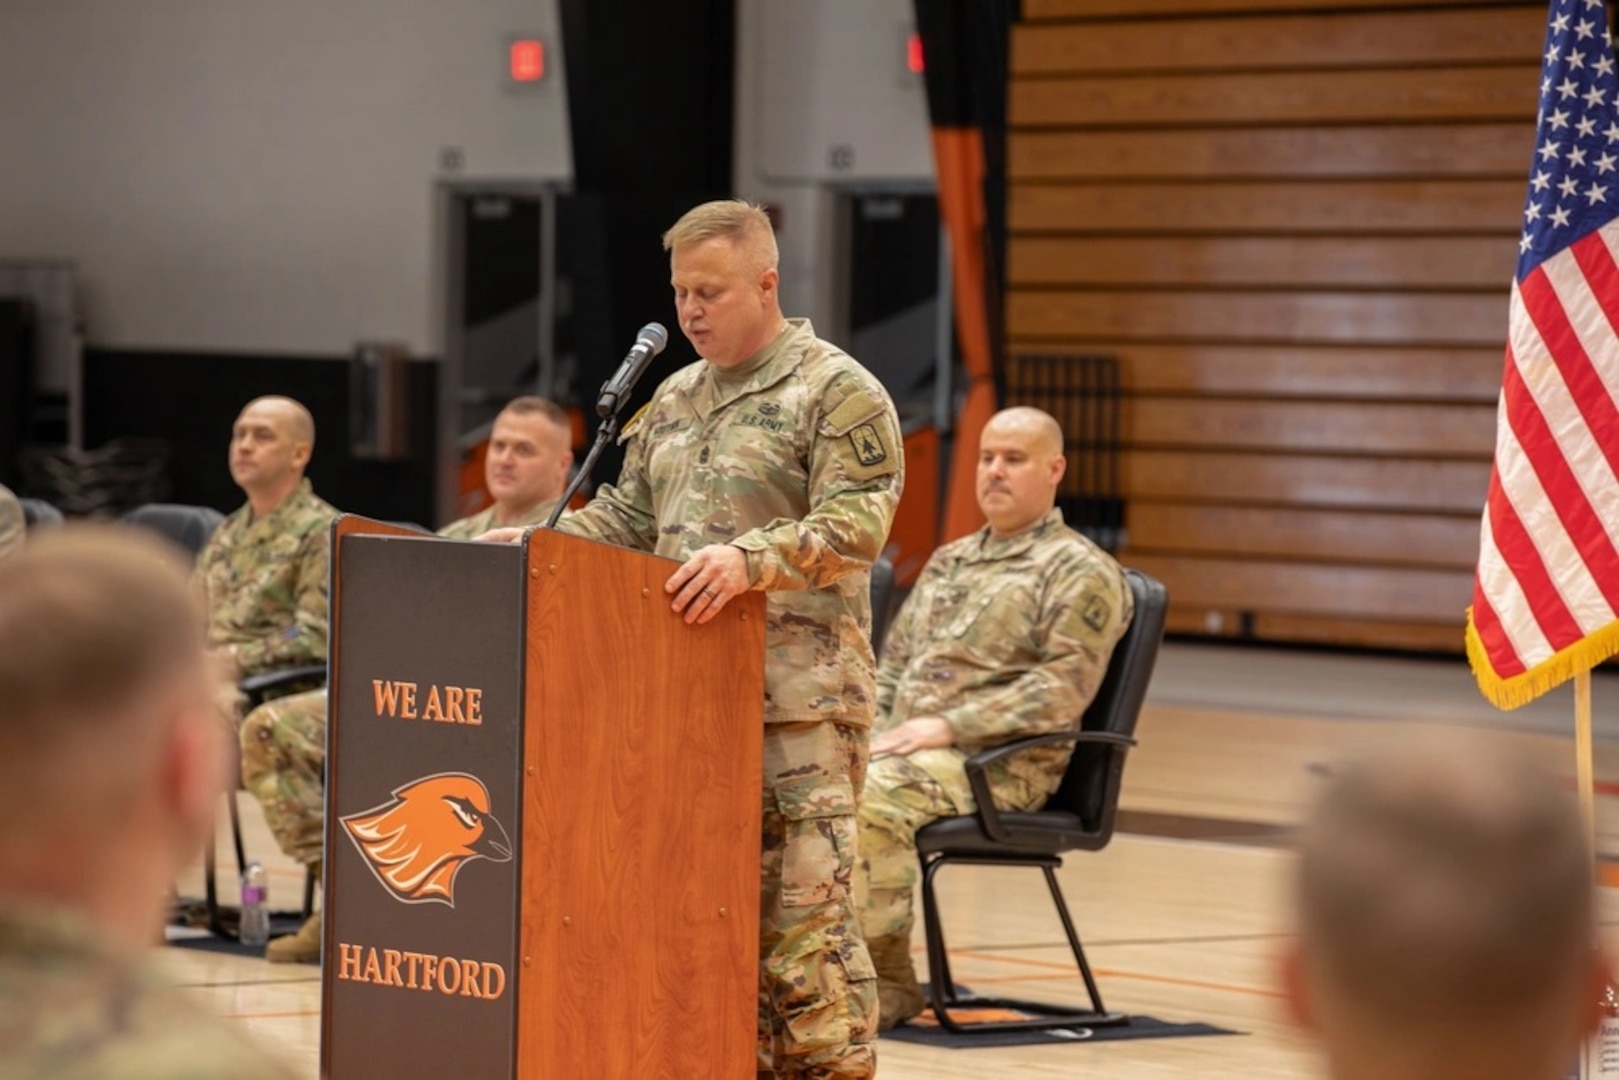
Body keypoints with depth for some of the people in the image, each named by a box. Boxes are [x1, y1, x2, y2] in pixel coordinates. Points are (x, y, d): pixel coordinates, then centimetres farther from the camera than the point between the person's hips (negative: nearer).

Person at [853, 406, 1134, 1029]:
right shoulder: (948, 562, 24)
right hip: (900, 746, 7)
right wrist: (870, 729, 5)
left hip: (999, 762, -7)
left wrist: (947, 726, -18)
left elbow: (1064, 687, -12)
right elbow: (892, 663, 27)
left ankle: (888, 977, -24)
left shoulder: (1080, 572, 0)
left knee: (872, 797, -34)